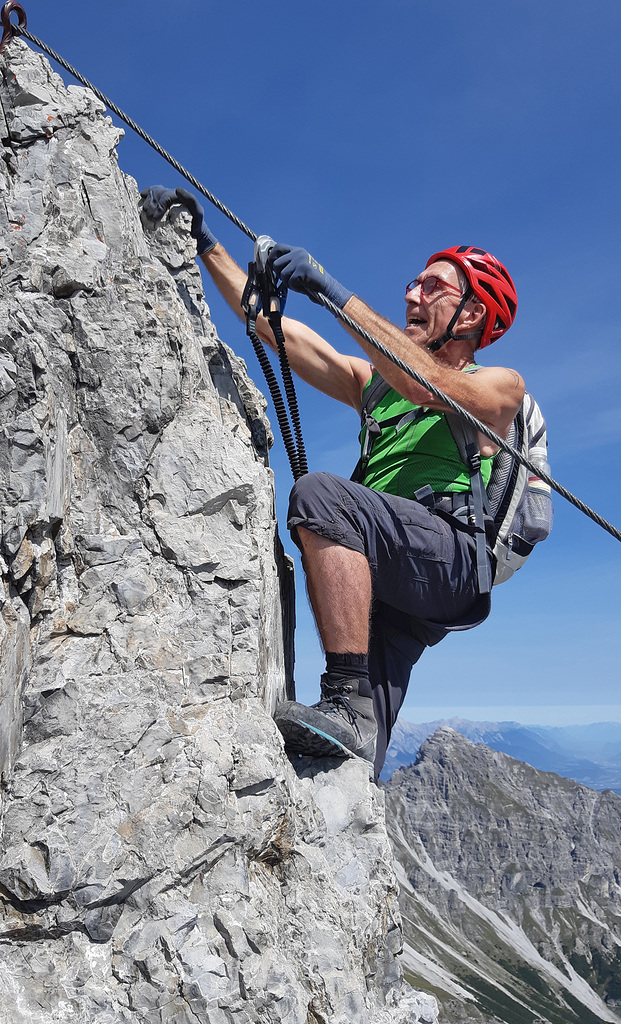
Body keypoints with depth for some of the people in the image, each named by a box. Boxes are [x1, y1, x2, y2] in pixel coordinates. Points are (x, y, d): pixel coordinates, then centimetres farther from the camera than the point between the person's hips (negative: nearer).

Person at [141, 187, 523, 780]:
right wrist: (207, 244, 16)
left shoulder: (501, 385, 12)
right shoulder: (374, 381, 28)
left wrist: (333, 291, -15)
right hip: (384, 582, 5)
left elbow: (432, 387, -12)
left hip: (450, 557, -5)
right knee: (358, 750, -10)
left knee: (321, 493, -30)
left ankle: (349, 703, -35)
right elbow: (279, 329, 21)